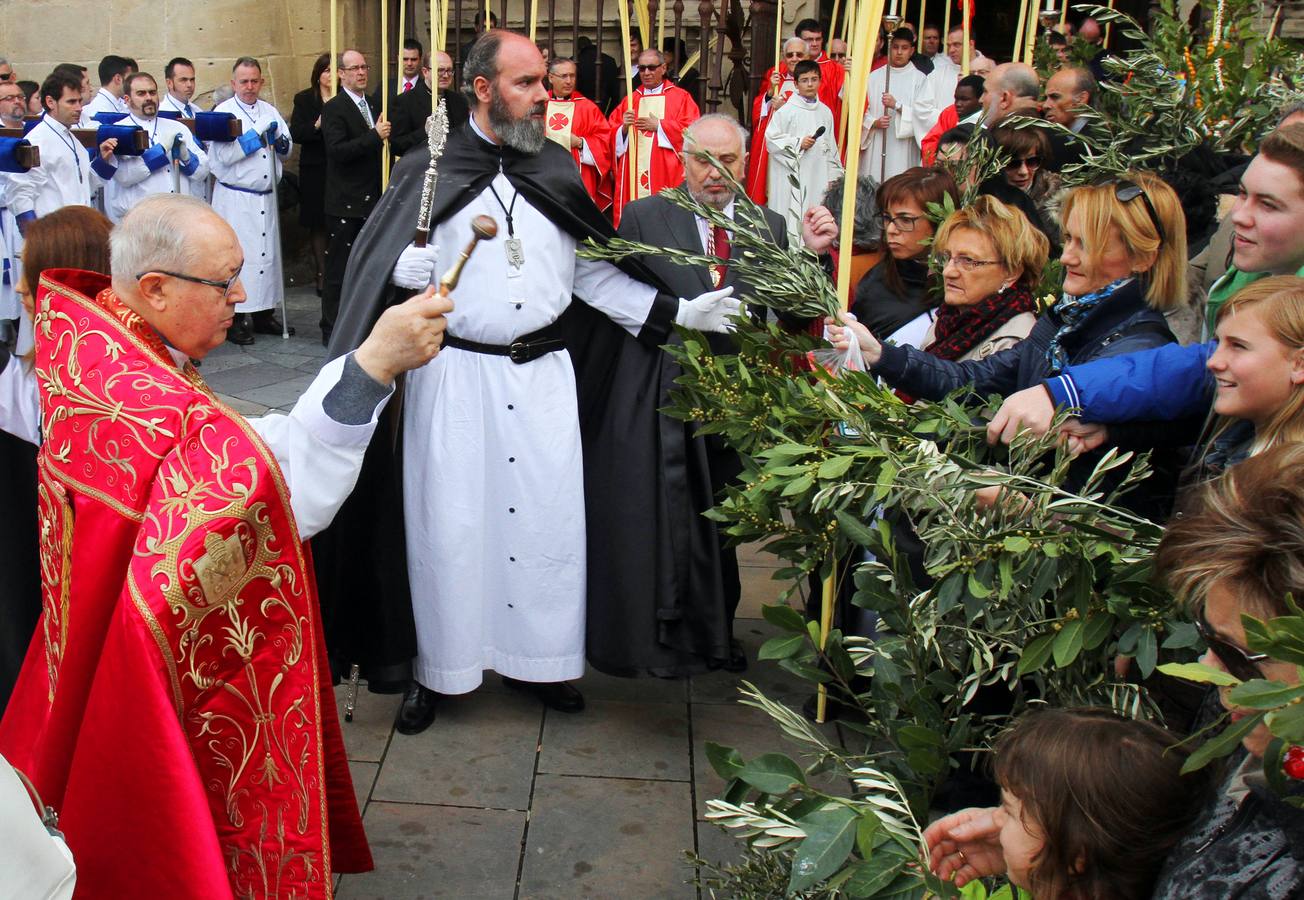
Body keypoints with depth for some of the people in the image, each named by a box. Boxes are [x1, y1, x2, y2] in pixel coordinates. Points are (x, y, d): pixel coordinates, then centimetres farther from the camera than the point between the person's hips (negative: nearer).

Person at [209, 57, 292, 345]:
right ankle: (235, 318, 0)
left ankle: (263, 313, 16)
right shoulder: (223, 112, -4)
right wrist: (258, 133, -14)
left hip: (266, 197, 5)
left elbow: (287, 149, 14)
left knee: (267, 253, 8)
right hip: (235, 199, -5)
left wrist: (277, 137, -8)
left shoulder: (269, 111, 12)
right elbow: (224, 154, -14)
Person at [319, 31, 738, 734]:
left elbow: (592, 272, 12)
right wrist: (409, 270, -27)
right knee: (451, 520, 2)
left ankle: (536, 660, 22)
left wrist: (677, 312, 4)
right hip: (456, 374, -3)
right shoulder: (429, 172, -1)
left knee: (547, 515, 5)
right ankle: (439, 671, 19)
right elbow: (382, 269, -3)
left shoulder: (555, 170, 10)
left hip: (544, 373, 3)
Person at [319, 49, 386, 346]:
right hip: (346, 204, -7)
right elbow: (337, 150, -20)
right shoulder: (334, 109, -7)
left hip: (373, 200, 7)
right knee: (338, 269, -1)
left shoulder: (374, 105, 16)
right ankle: (331, 330, 5)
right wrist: (374, 136, -23)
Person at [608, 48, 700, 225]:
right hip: (633, 175, 3)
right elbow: (612, 137, 13)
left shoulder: (680, 97, 7)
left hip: (666, 176, -3)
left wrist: (659, 126, -7)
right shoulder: (630, 100, 17)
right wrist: (623, 128, -8)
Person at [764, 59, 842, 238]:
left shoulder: (825, 112, 11)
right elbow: (771, 139, -6)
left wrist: (833, 176, 12)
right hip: (791, 177, -4)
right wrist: (798, 143, -12)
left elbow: (831, 147, 15)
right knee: (791, 221, -6)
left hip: (818, 177, 4)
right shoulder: (786, 111, -3)